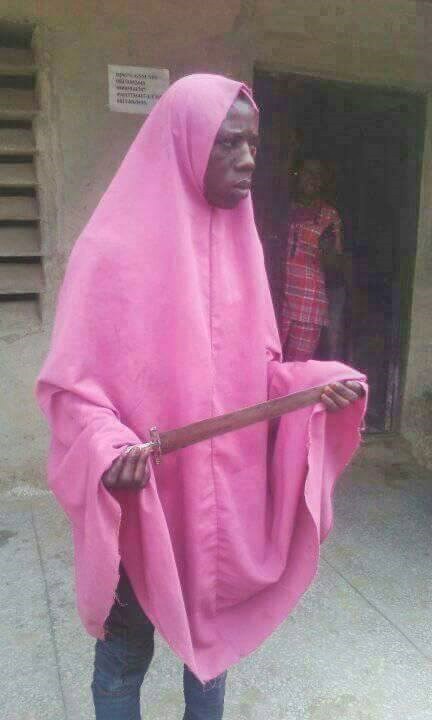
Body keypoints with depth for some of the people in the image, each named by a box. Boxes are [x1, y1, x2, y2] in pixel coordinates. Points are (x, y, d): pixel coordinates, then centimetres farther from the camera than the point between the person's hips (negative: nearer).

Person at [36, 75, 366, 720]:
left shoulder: (239, 243, 4)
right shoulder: (114, 247, -15)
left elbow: (255, 369, 8)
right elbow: (71, 385, -14)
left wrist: (316, 383, -9)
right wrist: (109, 450, -32)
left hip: (226, 492, 6)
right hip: (143, 503, -5)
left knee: (214, 631, 24)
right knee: (127, 651, 16)